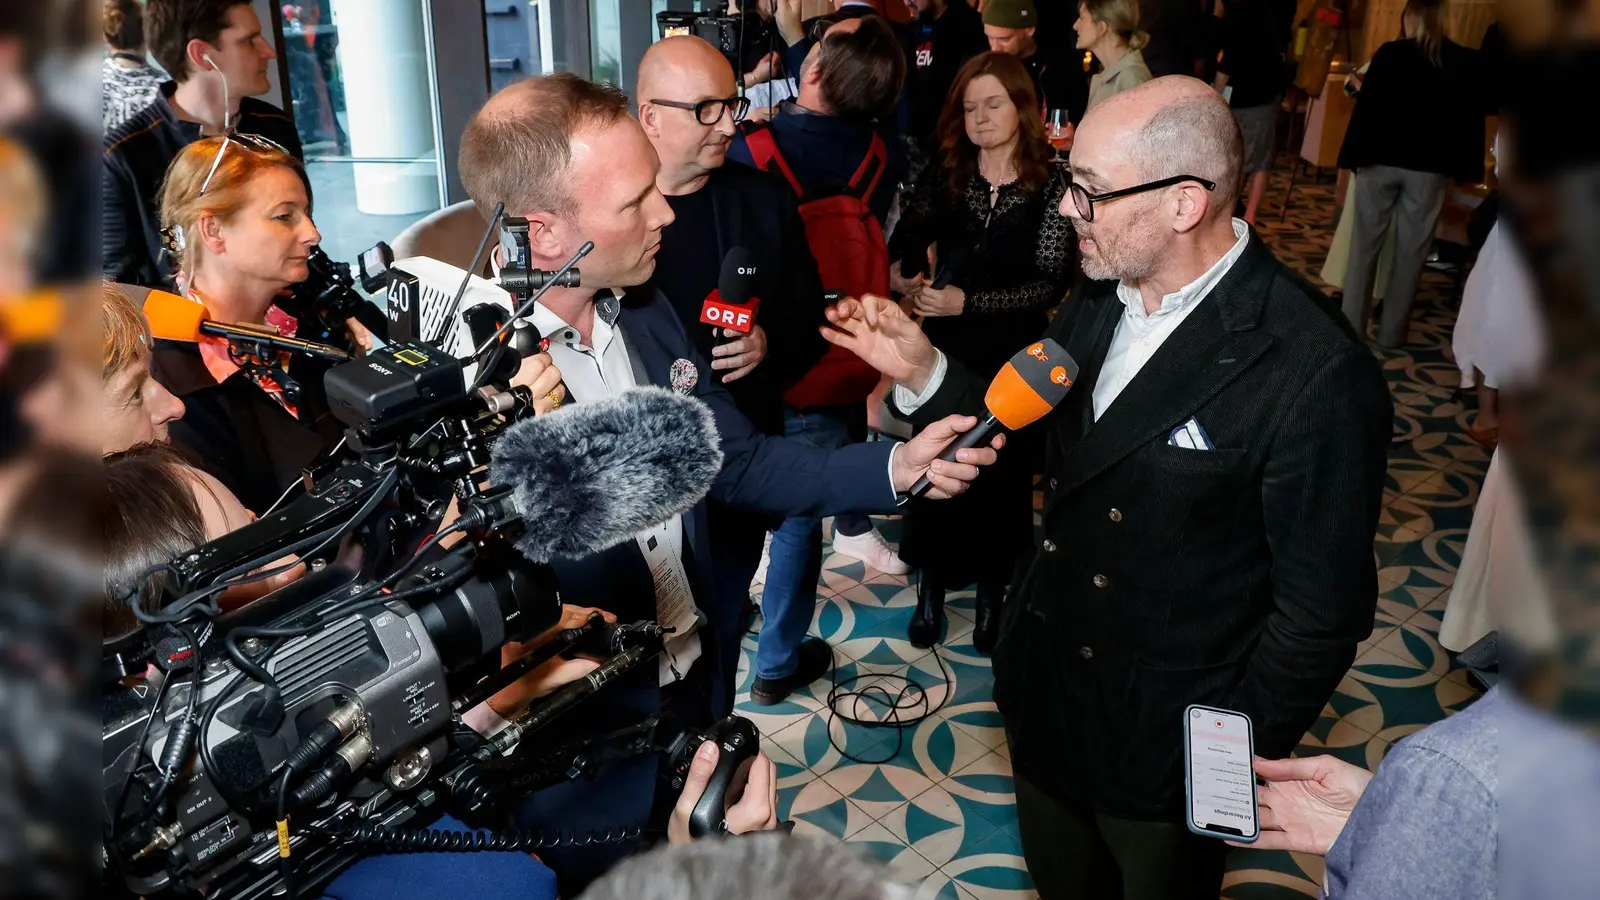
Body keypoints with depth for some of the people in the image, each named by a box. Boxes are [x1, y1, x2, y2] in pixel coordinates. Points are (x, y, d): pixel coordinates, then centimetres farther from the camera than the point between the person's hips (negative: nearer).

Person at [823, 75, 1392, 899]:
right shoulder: (1100, 300, -6)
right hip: (1043, 693, 6)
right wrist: (923, 371, -10)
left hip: (1166, 745, -6)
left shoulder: (1317, 374, -27)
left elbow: (1321, 612, -19)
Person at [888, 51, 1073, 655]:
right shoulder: (943, 175, 0)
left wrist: (968, 302, -23)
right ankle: (932, 588, 28)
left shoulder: (1052, 184, -9)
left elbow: (1053, 283, -15)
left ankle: (991, 593, 31)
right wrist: (901, 274, -24)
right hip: (943, 346, 2)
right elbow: (904, 241, -1)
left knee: (1002, 473, 11)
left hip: (1012, 354, -2)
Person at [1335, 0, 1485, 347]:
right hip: (1429, 169, 1)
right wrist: (1467, 169, 10)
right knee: (1410, 252, 7)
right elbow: (1472, 120, 4)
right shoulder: (1467, 63, 2)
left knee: (1364, 244, 7)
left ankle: (1352, 325, 7)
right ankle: (1391, 332, 12)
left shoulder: (1389, 54, -4)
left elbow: (1366, 108, -6)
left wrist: (1353, 156, -2)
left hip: (1381, 161, -1)